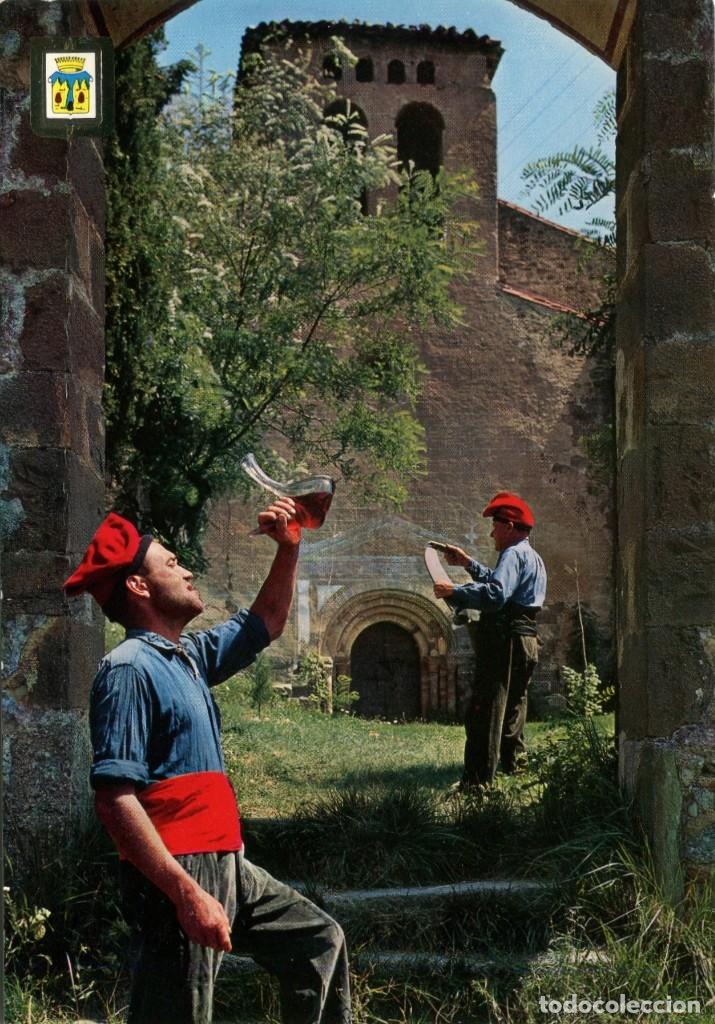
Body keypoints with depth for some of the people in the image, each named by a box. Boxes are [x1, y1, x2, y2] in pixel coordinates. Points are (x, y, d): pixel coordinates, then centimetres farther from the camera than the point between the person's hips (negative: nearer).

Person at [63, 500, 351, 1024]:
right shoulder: (130, 669, -15)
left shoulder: (190, 657, 14)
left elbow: (265, 623, 30)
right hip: (176, 874, -9)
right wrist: (186, 893, -28)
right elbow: (115, 798, -22)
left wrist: (289, 548, 17)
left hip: (226, 865, 10)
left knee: (319, 940, 19)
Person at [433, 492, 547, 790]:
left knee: (484, 712, -12)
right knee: (512, 711, 20)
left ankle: (477, 782, -17)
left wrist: (454, 592, -23)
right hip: (526, 642, 10)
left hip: (505, 639, -10)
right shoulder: (532, 558, 22)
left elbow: (495, 594, -27)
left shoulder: (513, 554, -11)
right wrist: (468, 563, 30)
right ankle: (515, 766, 28)